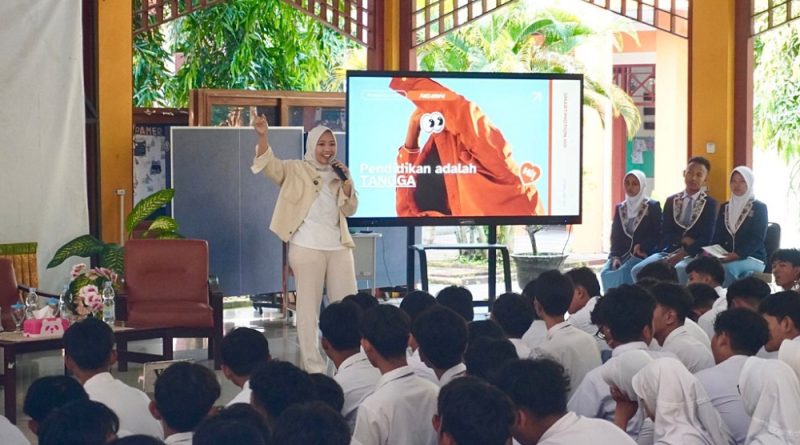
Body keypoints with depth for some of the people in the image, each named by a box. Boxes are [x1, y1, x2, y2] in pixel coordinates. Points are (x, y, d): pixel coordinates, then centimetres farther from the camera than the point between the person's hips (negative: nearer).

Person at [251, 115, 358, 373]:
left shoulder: (337, 175, 14)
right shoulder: (296, 170, 0)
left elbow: (350, 210, 8)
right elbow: (269, 164, -17)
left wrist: (346, 181, -6)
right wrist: (263, 136, -33)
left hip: (339, 246, 5)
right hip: (307, 247, -5)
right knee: (309, 306, -1)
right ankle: (313, 366, 3)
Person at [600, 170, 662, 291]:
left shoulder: (653, 206, 3)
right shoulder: (620, 208, 16)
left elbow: (658, 234, -2)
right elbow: (615, 236, 11)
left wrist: (642, 246, -16)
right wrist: (615, 256, -6)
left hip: (643, 254, -4)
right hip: (622, 254, 4)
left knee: (623, 273, -31)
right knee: (605, 273, -25)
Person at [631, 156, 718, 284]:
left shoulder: (710, 203, 3)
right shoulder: (671, 201, 14)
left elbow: (705, 239, -7)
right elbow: (665, 234, 8)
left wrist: (680, 255, -17)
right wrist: (683, 239, -11)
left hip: (693, 254, -4)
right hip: (668, 251, 4)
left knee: (679, 270, -40)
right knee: (638, 270, -23)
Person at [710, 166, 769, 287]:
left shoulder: (759, 208, 3)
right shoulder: (724, 207, 18)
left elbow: (757, 239, -9)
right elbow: (718, 235, 12)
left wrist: (737, 255, -24)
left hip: (753, 258, -4)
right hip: (726, 257, 4)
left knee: (728, 268, -38)